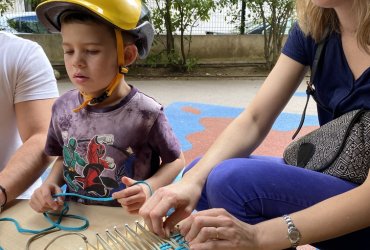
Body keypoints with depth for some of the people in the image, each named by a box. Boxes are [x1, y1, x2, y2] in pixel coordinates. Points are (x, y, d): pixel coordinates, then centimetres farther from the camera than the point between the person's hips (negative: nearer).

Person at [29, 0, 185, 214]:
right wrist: (50, 183, -4)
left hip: (129, 219, -3)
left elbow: (175, 160, -2)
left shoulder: (146, 114, -16)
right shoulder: (63, 107, -3)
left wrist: (149, 188, -18)